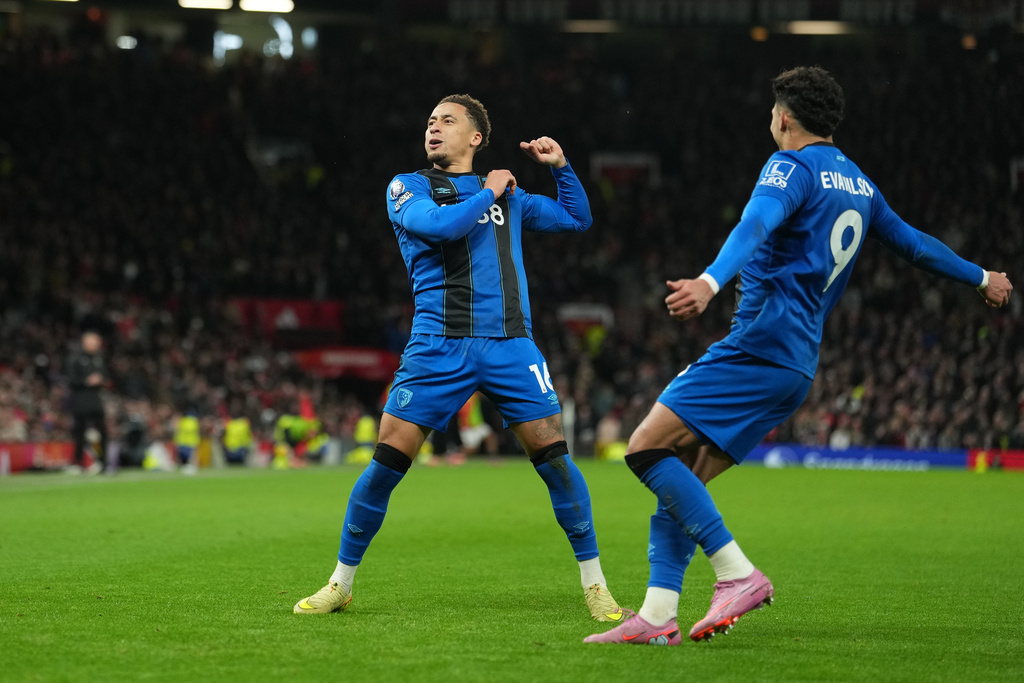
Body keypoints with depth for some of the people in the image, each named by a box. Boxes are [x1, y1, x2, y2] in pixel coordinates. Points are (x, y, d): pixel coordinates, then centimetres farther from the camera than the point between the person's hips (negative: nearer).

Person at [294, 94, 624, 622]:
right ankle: (340, 583, 8)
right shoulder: (407, 187, 9)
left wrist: (560, 166, 17)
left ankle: (594, 584, 5)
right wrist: (487, 193, 0)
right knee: (387, 459, -7)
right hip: (438, 347, -2)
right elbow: (439, 224, -12)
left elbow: (578, 219, 30)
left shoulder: (509, 196, 19)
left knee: (553, 456, -7)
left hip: (509, 345, 2)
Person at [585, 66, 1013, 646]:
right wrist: (981, 277, 50)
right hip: (796, 365, 9)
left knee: (648, 449, -12)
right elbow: (914, 243, 33)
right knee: (679, 479, 8)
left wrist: (712, 280, -44)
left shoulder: (794, 166, -5)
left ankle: (738, 574, -17)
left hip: (758, 347, -9)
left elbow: (756, 226, -26)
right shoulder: (859, 184, 21)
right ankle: (657, 617, 0)